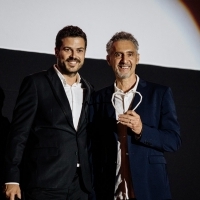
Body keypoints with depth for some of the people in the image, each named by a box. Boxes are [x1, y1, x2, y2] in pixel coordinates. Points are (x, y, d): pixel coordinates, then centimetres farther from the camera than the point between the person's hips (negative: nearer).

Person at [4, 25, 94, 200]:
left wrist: (91, 178, 10)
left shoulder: (88, 89, 13)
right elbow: (19, 132, -6)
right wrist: (12, 179, -11)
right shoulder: (35, 83, -2)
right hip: (45, 183, -5)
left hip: (81, 185, 5)